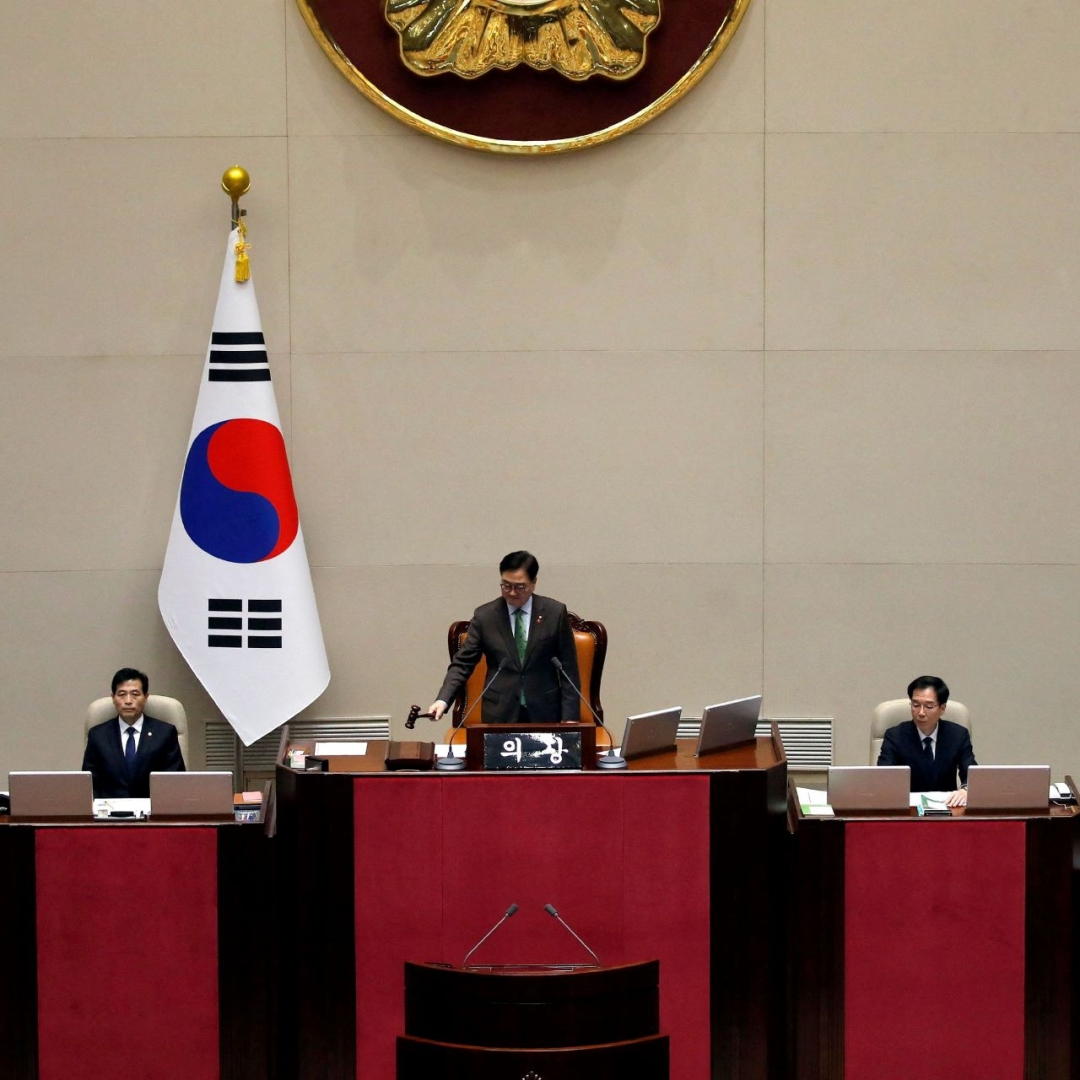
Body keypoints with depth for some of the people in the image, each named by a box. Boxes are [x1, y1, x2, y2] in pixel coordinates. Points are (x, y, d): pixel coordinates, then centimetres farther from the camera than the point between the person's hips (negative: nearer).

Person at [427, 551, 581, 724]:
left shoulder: (555, 613, 0)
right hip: (499, 714, 1)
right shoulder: (484, 616, 2)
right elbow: (463, 663, 2)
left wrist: (569, 718, -4)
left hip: (544, 712, -1)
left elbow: (568, 669, 2)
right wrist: (443, 700, -14)